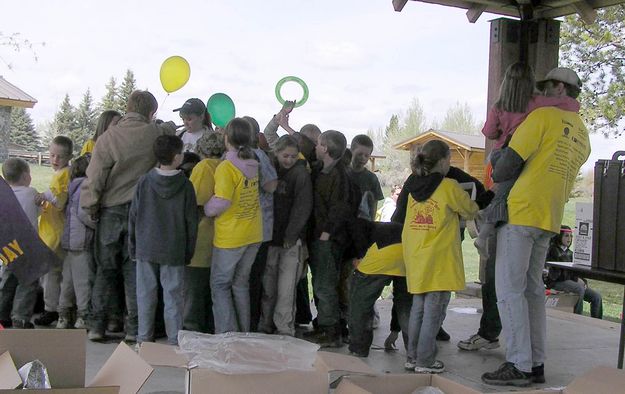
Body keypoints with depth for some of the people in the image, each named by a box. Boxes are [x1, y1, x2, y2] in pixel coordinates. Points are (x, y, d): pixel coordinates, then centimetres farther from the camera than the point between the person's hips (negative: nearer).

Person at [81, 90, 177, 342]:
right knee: (134, 269, 8)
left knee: (105, 269, 11)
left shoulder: (108, 137, -9)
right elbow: (170, 128, 20)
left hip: (111, 211, 0)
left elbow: (94, 178, -9)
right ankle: (133, 328, 8)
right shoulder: (155, 134, -5)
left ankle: (97, 325, 13)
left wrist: (90, 208, 3)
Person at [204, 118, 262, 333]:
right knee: (241, 283, 18)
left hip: (230, 237, -6)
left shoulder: (226, 168, -18)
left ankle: (226, 334, 4)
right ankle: (243, 332, 24)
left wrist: (207, 209, -4)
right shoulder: (253, 164, 1)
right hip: (254, 234, 6)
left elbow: (221, 202, -24)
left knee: (220, 284, 7)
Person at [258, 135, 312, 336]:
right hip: (270, 236, 4)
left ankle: (285, 330, 1)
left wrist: (291, 235, -14)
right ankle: (265, 325, 19)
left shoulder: (301, 174, -4)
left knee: (286, 287, -6)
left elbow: (302, 207, -9)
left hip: (291, 240, -4)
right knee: (267, 284, 9)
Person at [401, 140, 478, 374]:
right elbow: (471, 210, 2)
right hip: (438, 260, -6)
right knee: (434, 311, 0)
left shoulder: (413, 187, 8)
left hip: (415, 258, 6)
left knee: (418, 308, 15)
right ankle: (425, 361, 3)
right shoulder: (449, 186, -9)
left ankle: (413, 357, 20)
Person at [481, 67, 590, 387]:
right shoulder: (583, 136, 19)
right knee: (533, 290, 13)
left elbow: (512, 158, -10)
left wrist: (496, 180, 7)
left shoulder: (544, 116, -7)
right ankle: (536, 364, 14)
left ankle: (519, 365, -8)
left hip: (521, 211, -8)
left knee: (509, 289, -6)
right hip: (549, 220, 8)